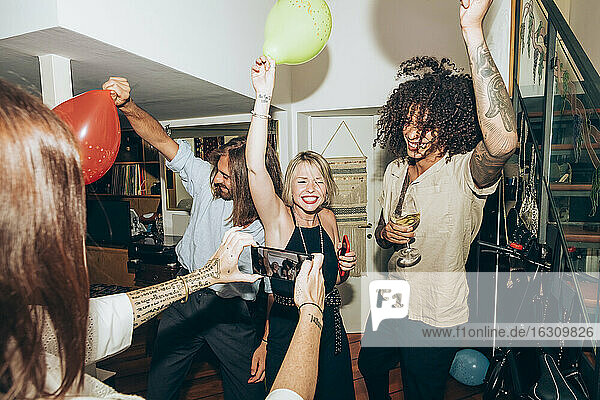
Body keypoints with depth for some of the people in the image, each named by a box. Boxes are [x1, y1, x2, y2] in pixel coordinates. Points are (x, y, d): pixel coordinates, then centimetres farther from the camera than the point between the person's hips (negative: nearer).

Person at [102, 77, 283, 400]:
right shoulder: (207, 180, -11)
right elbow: (162, 141, -13)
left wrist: (265, 343, -6)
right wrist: (127, 106, -28)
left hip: (234, 312, -2)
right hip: (186, 297, 3)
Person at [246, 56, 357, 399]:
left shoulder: (328, 219, -1)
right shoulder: (279, 219, -16)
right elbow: (255, 167, -35)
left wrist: (344, 267, -8)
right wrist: (264, 99, -40)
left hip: (329, 328, 4)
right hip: (286, 330, -4)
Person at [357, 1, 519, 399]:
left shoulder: (464, 173, -25)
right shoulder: (395, 171, -3)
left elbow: (503, 141, -50)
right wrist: (386, 234, -16)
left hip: (435, 316, -6)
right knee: (370, 364, 30)